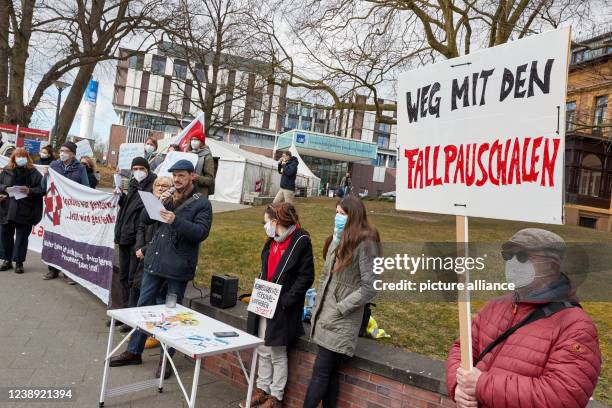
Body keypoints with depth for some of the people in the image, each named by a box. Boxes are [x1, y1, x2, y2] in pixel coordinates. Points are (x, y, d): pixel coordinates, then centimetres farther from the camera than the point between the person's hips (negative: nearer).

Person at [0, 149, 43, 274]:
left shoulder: (34, 172, 1)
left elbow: (41, 189, -4)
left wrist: (30, 191, -19)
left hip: (25, 211, -3)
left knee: (22, 237, 3)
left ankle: (19, 262, 13)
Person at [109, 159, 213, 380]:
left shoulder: (202, 203, -6)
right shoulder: (168, 197, 10)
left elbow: (201, 232, -17)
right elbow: (145, 220, 7)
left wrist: (175, 220, -28)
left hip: (178, 266, -5)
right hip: (154, 260, 5)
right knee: (143, 306, 14)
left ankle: (166, 358, 22)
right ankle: (134, 352, 30)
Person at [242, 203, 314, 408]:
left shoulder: (301, 241, -15)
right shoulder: (272, 241, 10)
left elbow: (306, 277, -15)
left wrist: (285, 301, -18)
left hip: (282, 308, -7)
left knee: (278, 353, 6)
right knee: (263, 351, 16)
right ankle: (262, 389, 32)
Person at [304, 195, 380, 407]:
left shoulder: (366, 243, -14)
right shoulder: (338, 239, 11)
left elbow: (370, 287, -16)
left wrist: (340, 308, -14)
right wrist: (319, 304, 13)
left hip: (341, 320, -7)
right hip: (326, 314, 7)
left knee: (320, 372, -2)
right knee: (330, 372, 14)